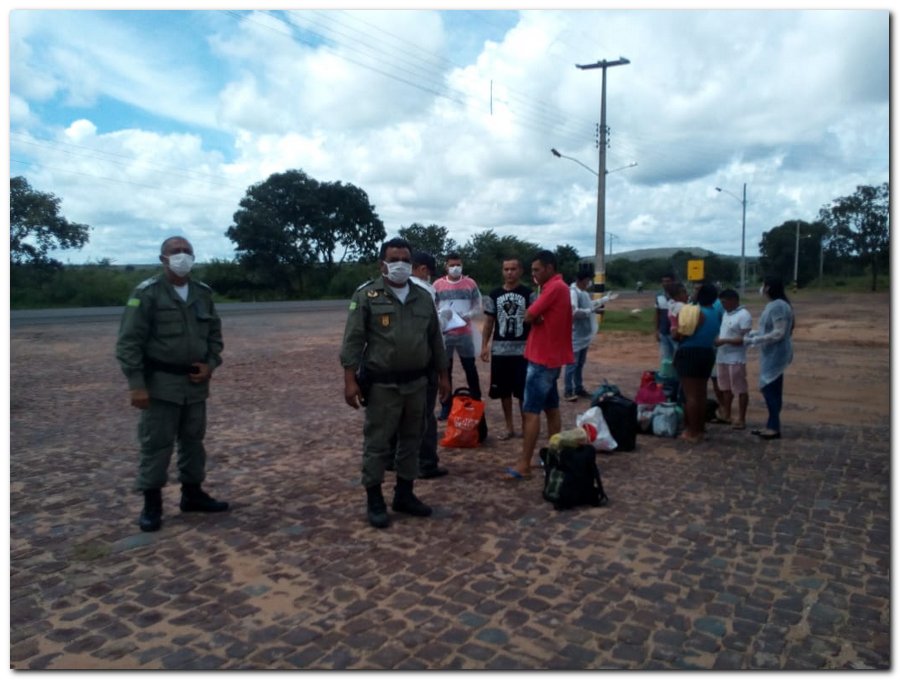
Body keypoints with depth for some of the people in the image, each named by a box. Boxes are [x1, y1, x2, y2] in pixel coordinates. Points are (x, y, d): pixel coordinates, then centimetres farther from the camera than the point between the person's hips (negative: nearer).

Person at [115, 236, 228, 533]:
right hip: (160, 383, -5)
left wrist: (210, 364, 0)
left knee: (193, 441, 14)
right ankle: (151, 505, 13)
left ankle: (192, 494, 28)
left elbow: (215, 334, 17)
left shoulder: (203, 293, 8)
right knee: (156, 444, 1)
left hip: (195, 383, 5)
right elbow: (129, 342, -11)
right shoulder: (147, 293, -9)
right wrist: (136, 384, -16)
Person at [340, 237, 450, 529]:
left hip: (417, 383, 5)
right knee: (377, 443, 3)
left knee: (411, 441, 13)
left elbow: (435, 338, 14)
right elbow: (353, 339, -8)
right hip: (381, 385, -5)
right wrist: (350, 379, -14)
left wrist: (443, 375, 13)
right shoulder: (367, 295, -5)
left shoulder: (423, 297, 9)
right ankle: (374, 501, 16)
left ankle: (404, 495, 28)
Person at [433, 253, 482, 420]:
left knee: (470, 368, 7)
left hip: (465, 333, 0)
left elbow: (478, 305, 7)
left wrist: (469, 315, -12)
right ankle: (446, 406, 16)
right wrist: (440, 314, -15)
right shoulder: (438, 285, 1)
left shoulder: (470, 283, 3)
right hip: (444, 334, 0)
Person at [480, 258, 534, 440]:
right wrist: (484, 346, 2)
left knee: (523, 391, 1)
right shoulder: (494, 295, 6)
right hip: (500, 350, 3)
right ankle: (509, 428, 20)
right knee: (504, 391, 8)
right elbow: (488, 322, 9)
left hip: (523, 349, -2)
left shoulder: (528, 293, 0)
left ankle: (525, 426, 15)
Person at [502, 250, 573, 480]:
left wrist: (535, 315, 2)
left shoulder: (555, 287, -17)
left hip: (542, 358, -10)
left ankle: (524, 465, -7)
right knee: (551, 408, 14)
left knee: (530, 411, -9)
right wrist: (537, 316, -7)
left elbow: (529, 316, -17)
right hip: (551, 356, 10)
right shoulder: (558, 287, 15)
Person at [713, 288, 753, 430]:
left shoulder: (744, 315, -14)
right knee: (726, 388, 17)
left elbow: (744, 339, -18)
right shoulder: (726, 314, 12)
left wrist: (724, 341, -21)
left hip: (736, 359, -9)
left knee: (740, 389, 1)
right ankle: (726, 415, 28)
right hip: (722, 357, 9)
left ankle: (741, 419, 9)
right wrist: (717, 339, 3)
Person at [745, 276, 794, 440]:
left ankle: (774, 428, 2)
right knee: (770, 389, 13)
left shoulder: (778, 306, -20)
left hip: (776, 354, -10)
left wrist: (755, 340, -22)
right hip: (771, 354, 10)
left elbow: (779, 333, -24)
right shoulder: (772, 305, 12)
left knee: (771, 389, -5)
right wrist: (754, 334, 8)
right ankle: (771, 426, 20)